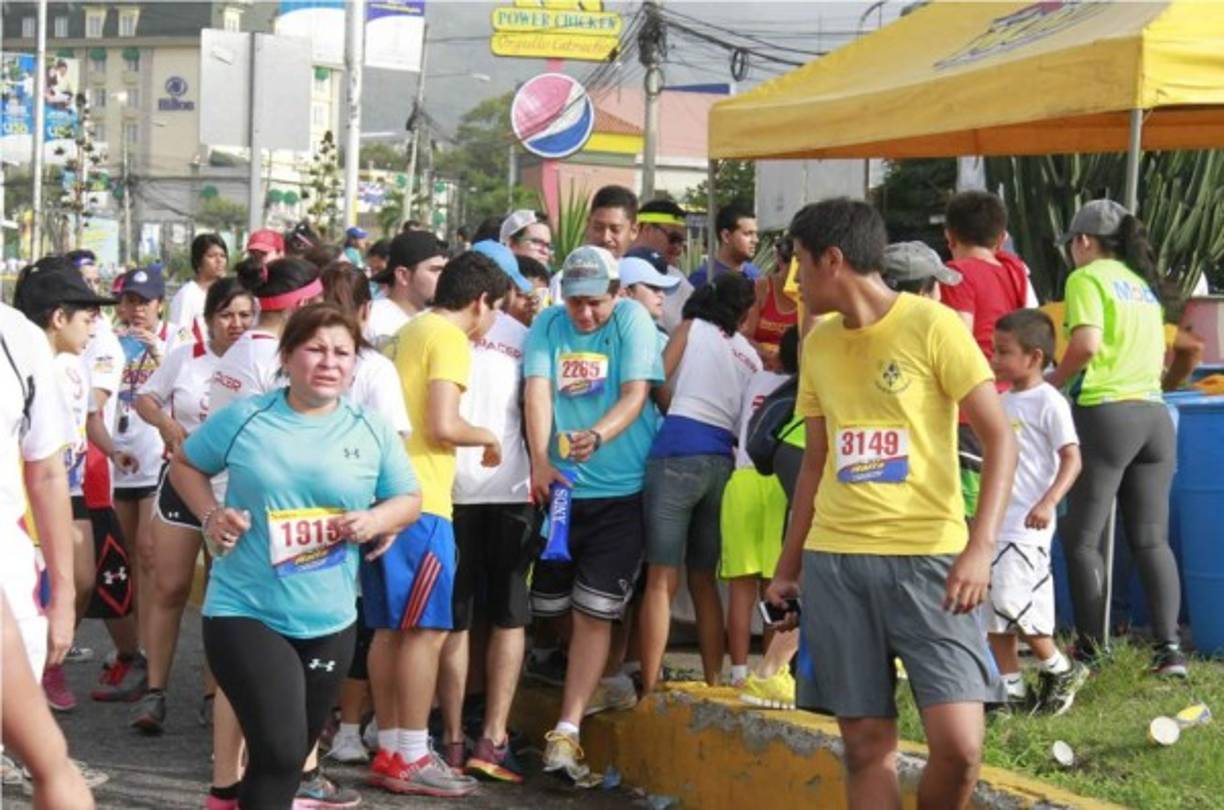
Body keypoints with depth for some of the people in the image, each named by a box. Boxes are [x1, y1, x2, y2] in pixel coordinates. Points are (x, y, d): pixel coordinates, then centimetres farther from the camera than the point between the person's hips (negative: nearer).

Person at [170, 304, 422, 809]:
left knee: (288, 757, 17)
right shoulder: (244, 418, -4)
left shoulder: (372, 431, 1)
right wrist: (211, 516, -8)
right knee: (280, 752, -17)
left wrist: (376, 520, -13)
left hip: (330, 622, 4)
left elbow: (410, 500, 9)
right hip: (244, 613, -4)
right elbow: (185, 465, 9)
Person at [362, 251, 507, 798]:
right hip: (419, 501, -9)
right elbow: (442, 424, -18)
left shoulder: (409, 333, 19)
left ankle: (390, 750, 14)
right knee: (427, 629, -6)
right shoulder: (450, 339, -8)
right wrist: (488, 436, -1)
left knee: (390, 628, 10)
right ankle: (410, 759, -5)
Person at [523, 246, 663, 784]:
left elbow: (636, 395, -14)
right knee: (545, 610, 12)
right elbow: (536, 390, -11)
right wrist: (540, 459, -26)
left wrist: (597, 437, -33)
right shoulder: (547, 325, 2)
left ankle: (565, 735, -7)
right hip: (557, 487, 3)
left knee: (593, 614, -6)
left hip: (621, 491, -3)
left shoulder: (633, 320, -5)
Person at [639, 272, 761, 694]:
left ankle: (650, 687, -10)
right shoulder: (751, 356, 20)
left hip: (678, 451, -4)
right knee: (704, 581, 14)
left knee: (662, 580, -5)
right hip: (725, 463, 4)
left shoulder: (693, 328, 10)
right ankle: (713, 685, 13)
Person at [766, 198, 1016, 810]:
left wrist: (980, 547, -19)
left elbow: (999, 438, -8)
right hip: (835, 560, 5)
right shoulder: (819, 342, 12)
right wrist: (788, 566, 18)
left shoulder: (932, 326, -5)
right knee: (867, 744, 3)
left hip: (928, 556, -5)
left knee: (959, 743, -14)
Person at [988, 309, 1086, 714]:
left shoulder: (1049, 402, -9)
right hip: (995, 521, 9)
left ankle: (1059, 669, 6)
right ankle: (1012, 689, 15)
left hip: (1027, 525, -9)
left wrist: (1048, 502, -27)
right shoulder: (1003, 402, 15)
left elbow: (1072, 459, -14)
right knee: (991, 608, 8)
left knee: (1013, 603, -14)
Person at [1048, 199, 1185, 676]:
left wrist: (1053, 383, -3)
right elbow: (1158, 356, 16)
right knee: (1151, 539, 7)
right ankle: (1168, 647, -2)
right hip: (1154, 414, 7)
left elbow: (1086, 343, -17)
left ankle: (1089, 649, 4)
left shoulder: (1087, 278, -3)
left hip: (1105, 413, -7)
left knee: (1081, 538, 3)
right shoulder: (1144, 283, 18)